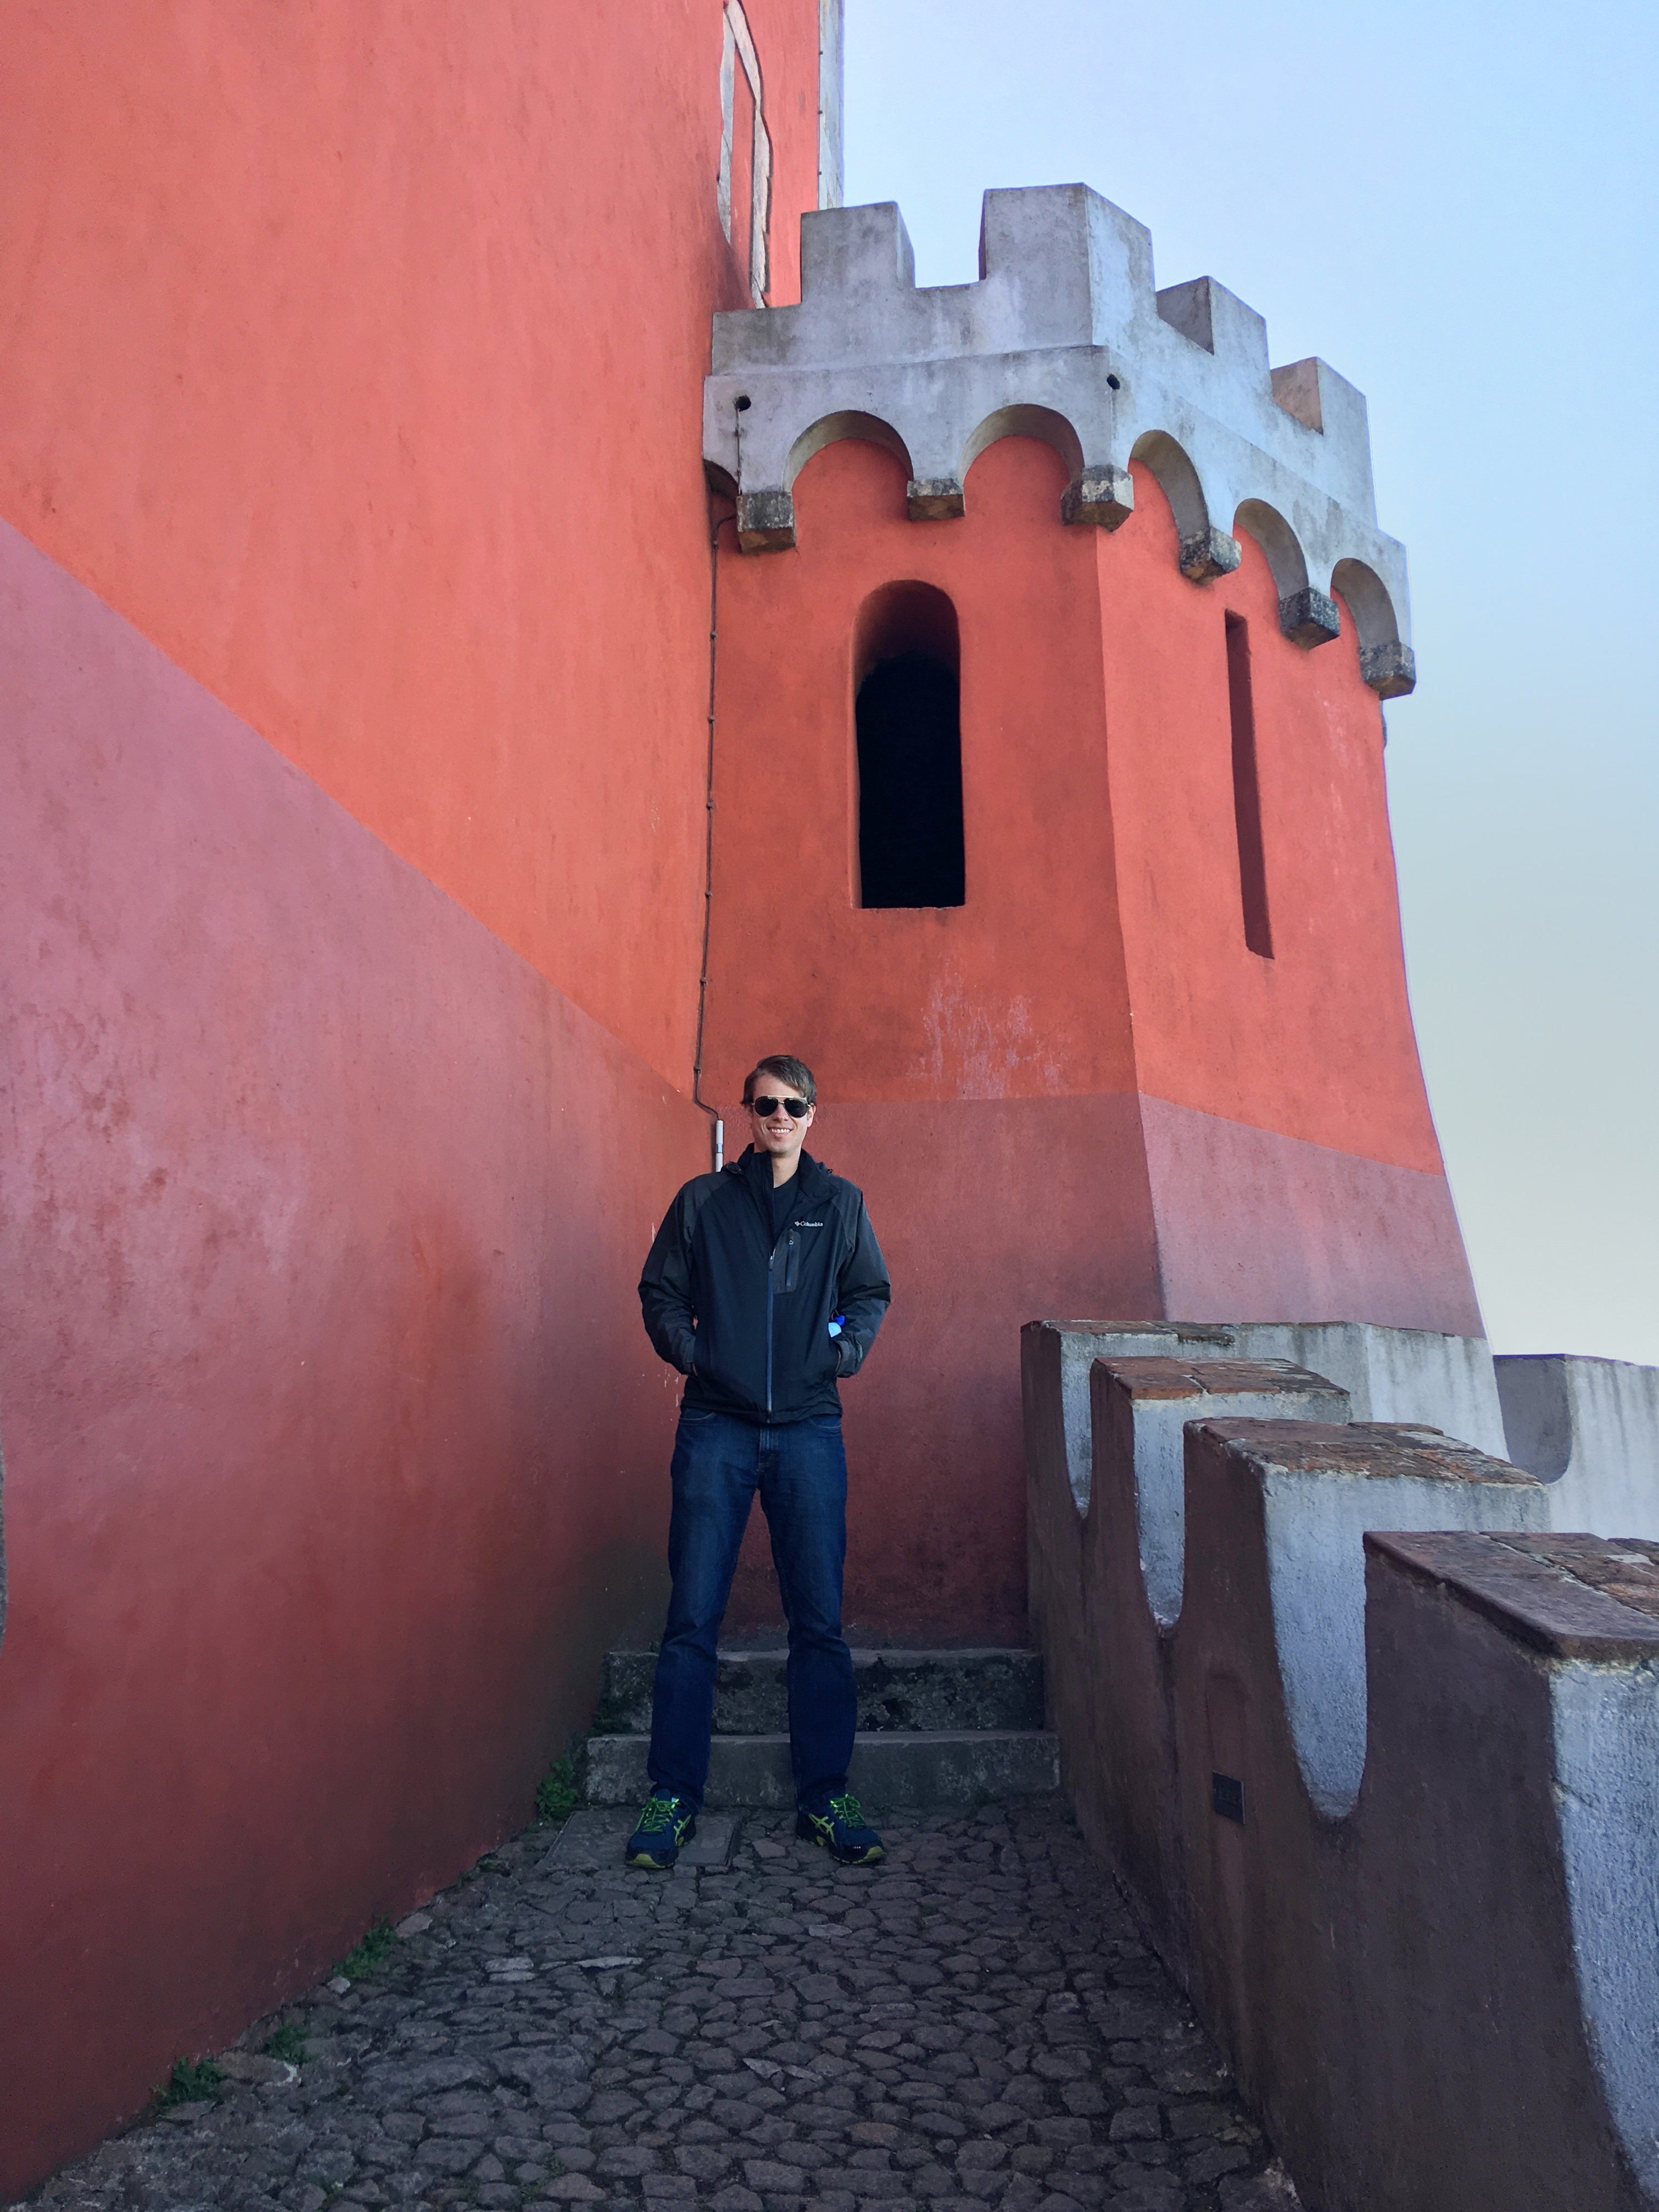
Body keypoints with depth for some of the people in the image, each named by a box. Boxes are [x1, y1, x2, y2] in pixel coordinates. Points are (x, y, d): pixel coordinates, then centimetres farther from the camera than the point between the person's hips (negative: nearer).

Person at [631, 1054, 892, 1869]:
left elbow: (871, 1292, 13)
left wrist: (849, 1346, -5)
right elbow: (660, 1293, 9)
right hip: (716, 1428, 0)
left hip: (809, 1429, 1)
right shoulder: (702, 1202, 6)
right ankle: (673, 1796, 16)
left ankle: (823, 1796, 20)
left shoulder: (840, 1203, 8)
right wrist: (687, 1350, -7)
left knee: (819, 1619, 5)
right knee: (692, 1617, 2)